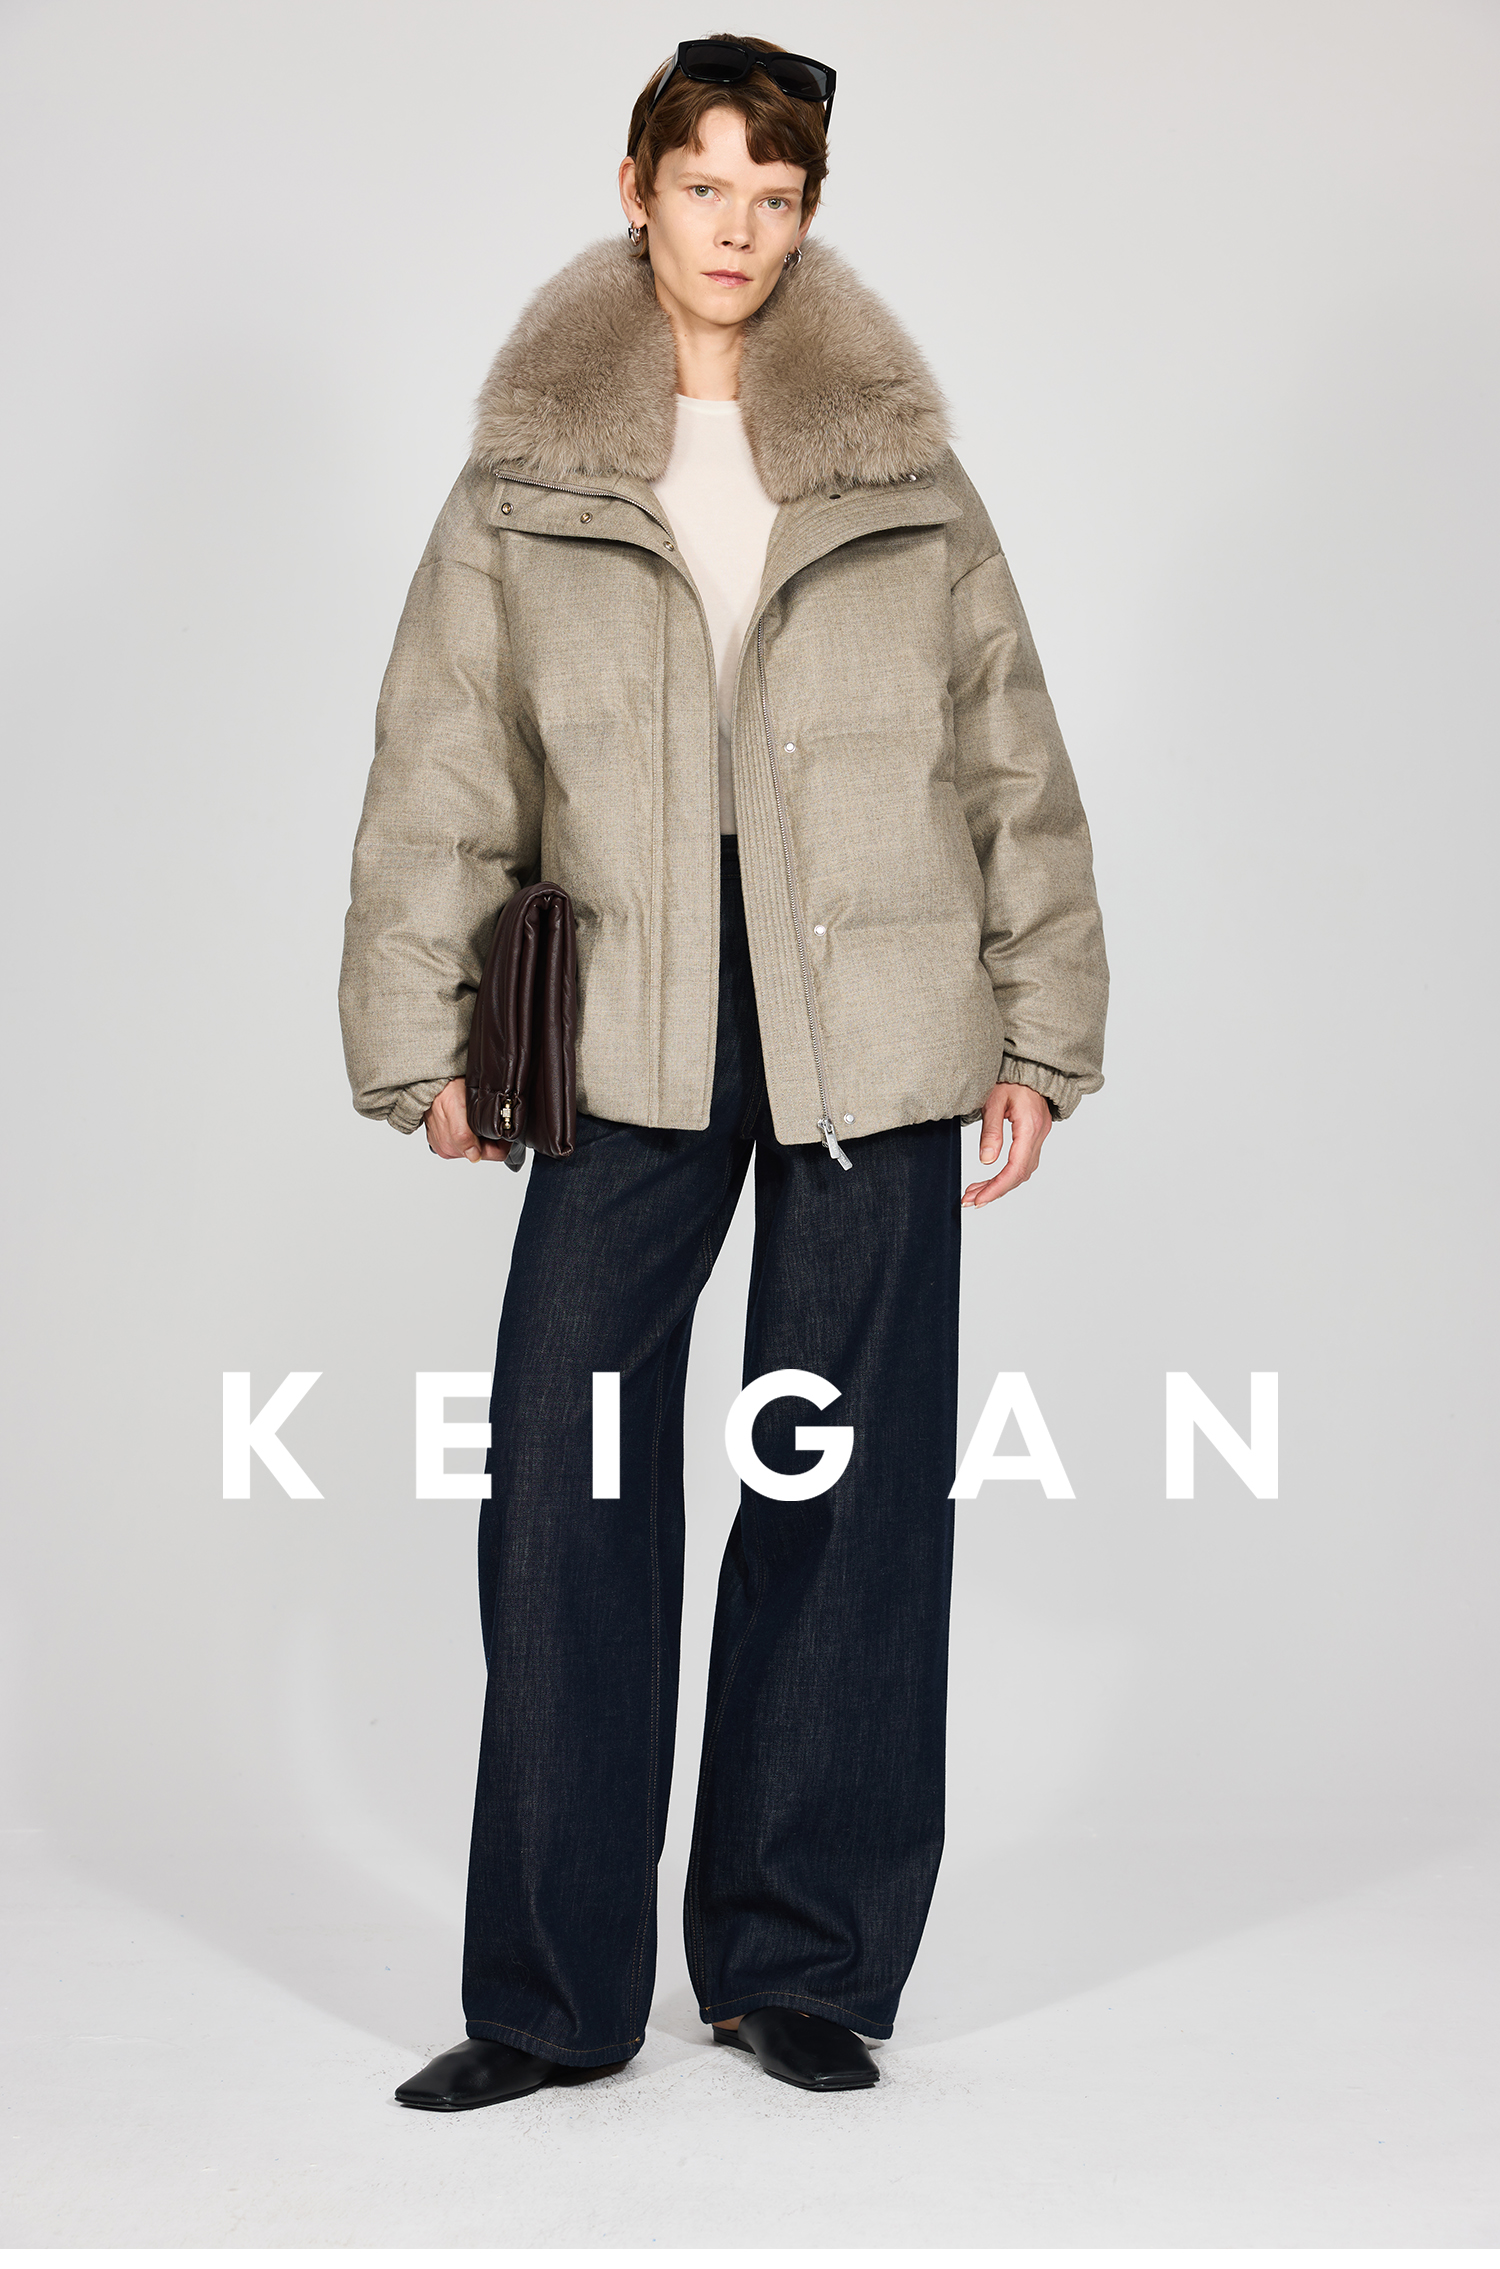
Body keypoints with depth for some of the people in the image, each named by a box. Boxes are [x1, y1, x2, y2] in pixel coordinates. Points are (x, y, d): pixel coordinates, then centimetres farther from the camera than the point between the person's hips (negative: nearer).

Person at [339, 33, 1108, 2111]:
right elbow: (441, 771, 6)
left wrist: (1039, 1034, 6)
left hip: (872, 1029, 1)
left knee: (850, 1483, 4)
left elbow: (1014, 760, 9)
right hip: (633, 1038, 0)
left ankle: (802, 1963, 19)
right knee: (564, 1479, -3)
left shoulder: (900, 463, 8)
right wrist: (426, 1039, 1)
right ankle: (552, 1991, 11)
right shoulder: (526, 476, 7)